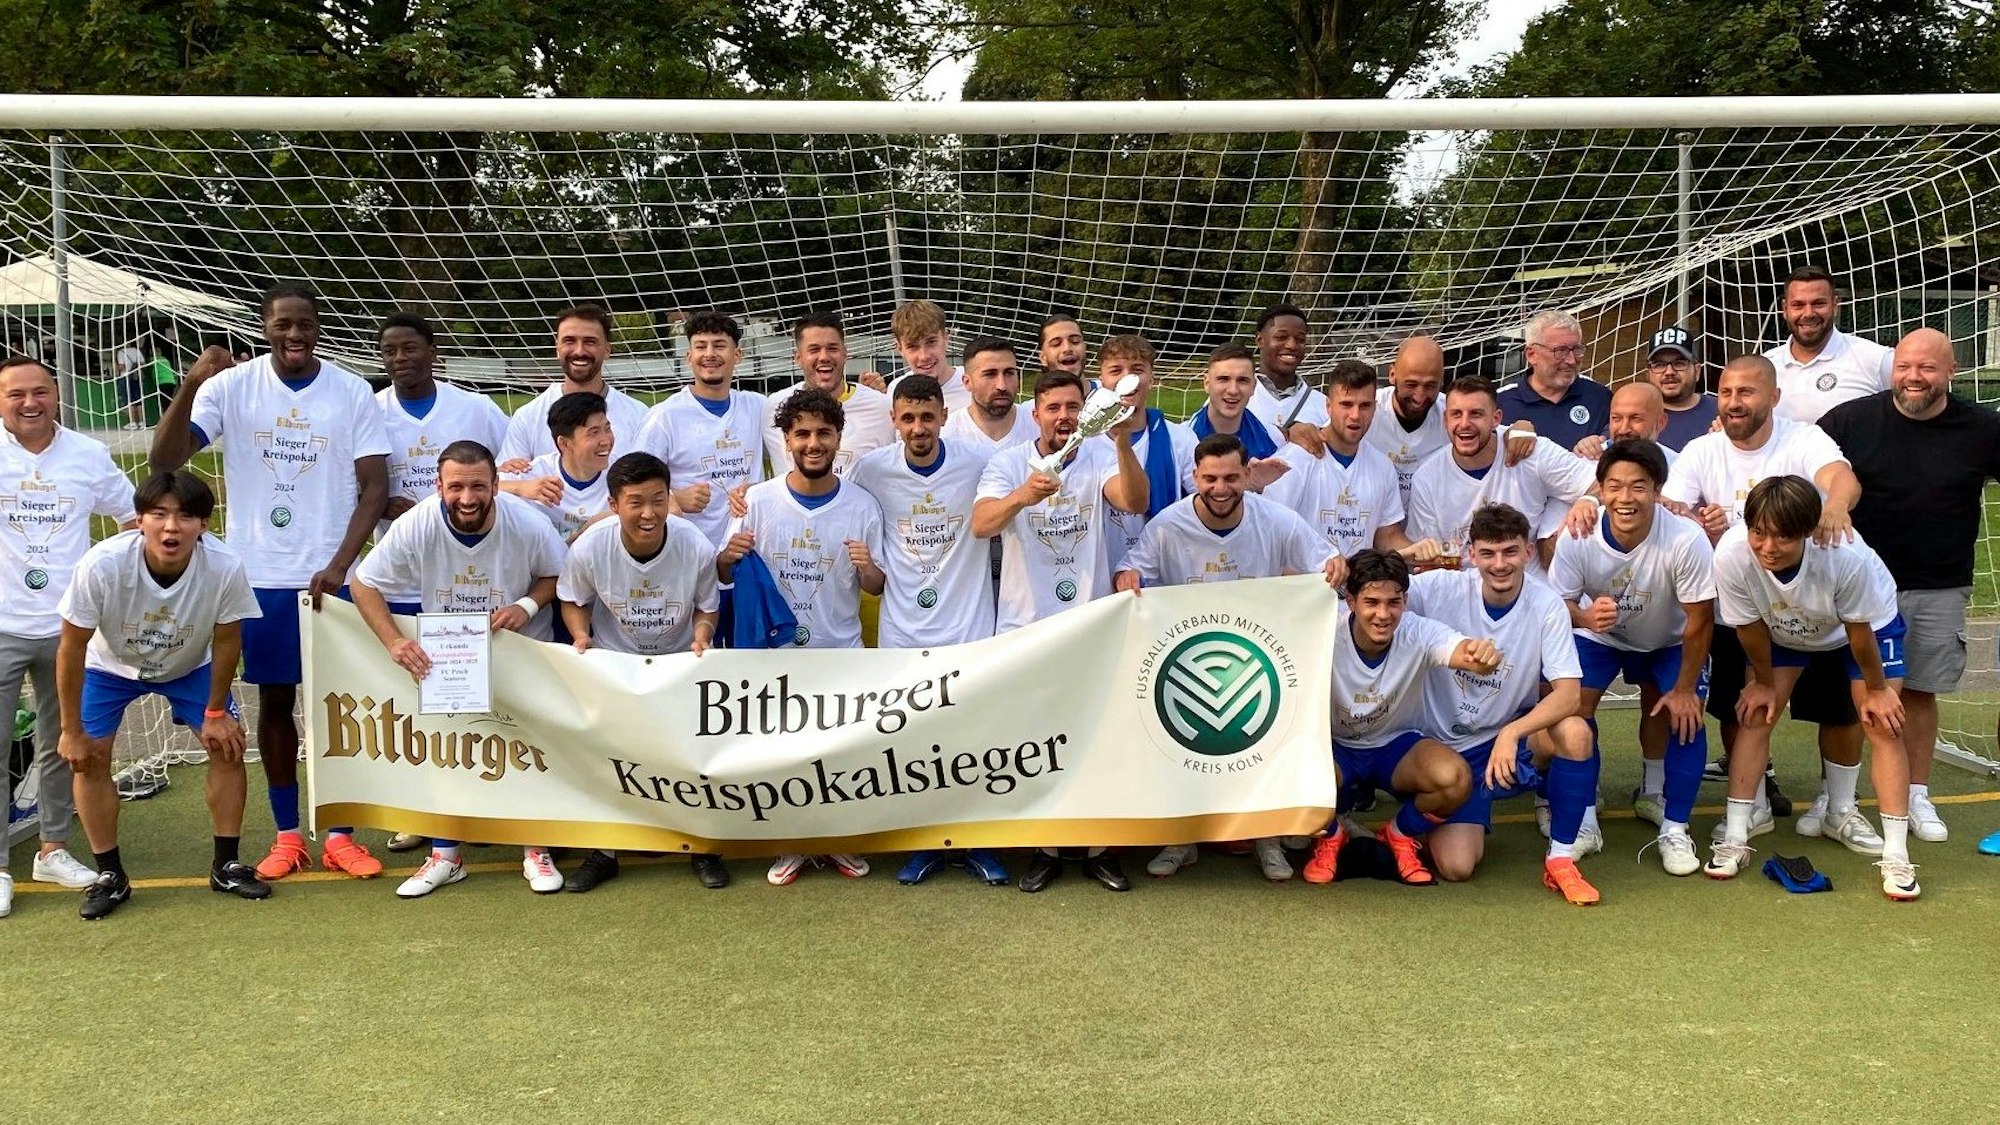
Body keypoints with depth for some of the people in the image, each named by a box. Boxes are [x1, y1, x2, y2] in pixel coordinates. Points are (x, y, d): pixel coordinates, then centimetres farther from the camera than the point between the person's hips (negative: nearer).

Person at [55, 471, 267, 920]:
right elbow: (72, 648, -23)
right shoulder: (102, 565, -38)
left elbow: (226, 640, -16)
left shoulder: (225, 568, -35)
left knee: (228, 745, -7)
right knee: (90, 758, -9)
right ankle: (110, 876, 9)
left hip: (189, 666, 1)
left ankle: (226, 865, 9)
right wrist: (72, 730, -15)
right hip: (110, 665, -1)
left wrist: (216, 711, -7)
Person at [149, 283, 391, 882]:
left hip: (330, 575, 0)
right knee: (275, 700, 10)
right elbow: (165, 459, -12)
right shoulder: (232, 387, -4)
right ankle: (286, 835, 21)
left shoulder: (352, 392, -4)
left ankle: (339, 835, 17)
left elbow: (375, 486, -5)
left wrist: (340, 564, -15)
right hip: (260, 575, 1)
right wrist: (190, 385, -27)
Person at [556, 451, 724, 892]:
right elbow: (572, 599, -3)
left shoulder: (697, 547, -24)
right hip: (613, 662, 0)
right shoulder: (588, 549, -23)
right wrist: (581, 635, -21)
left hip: (681, 663, 0)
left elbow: (706, 606, -6)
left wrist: (701, 636, -26)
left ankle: (702, 846, 24)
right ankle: (604, 851, 22)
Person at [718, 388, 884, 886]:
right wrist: (727, 558, -23)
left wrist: (866, 569, -21)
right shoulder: (758, 500, -6)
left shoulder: (862, 506, -5)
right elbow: (725, 576, 0)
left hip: (841, 653, 0)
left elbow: (876, 588, 1)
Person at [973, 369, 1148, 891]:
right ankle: (1046, 849, 24)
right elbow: (981, 525, -21)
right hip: (1025, 625, 0)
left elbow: (1135, 502, -24)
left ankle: (1099, 847, 23)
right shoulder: (1008, 463, -4)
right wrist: (1021, 496, -42)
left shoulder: (1101, 457, -4)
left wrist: (1123, 442, -42)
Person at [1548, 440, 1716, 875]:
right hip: (1600, 633, 1)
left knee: (1686, 716, -16)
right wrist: (1584, 617, -42)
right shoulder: (1577, 538, -31)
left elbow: (1699, 620, -23)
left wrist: (1684, 689, -16)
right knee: (1573, 707, -15)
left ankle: (1674, 829, 1)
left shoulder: (1687, 540, -36)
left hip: (1669, 640, -1)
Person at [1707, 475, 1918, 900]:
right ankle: (1734, 840, 1)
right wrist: (1765, 682, -4)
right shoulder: (1731, 556, -38)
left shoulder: (1845, 555, -43)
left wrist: (1876, 689, -10)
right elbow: (1750, 628, -18)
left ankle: (1896, 857, -1)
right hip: (1781, 630, 2)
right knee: (1754, 716, -7)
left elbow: (1858, 631, -24)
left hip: (1870, 622, -2)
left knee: (1884, 728, -8)